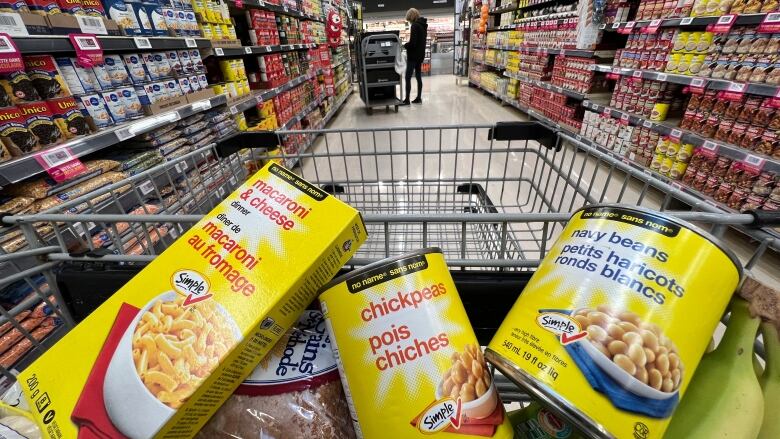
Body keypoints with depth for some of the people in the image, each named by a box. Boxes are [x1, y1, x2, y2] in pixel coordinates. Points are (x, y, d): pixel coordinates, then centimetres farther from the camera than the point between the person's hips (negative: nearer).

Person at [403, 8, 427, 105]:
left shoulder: (415, 25, -13)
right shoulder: (423, 25, 14)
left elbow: (412, 42, -21)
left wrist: (404, 46, -5)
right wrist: (407, 45, 11)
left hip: (413, 55, -9)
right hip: (420, 54, 9)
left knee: (408, 78, -7)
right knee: (418, 77, 11)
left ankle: (407, 99, -8)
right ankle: (419, 98, 14)